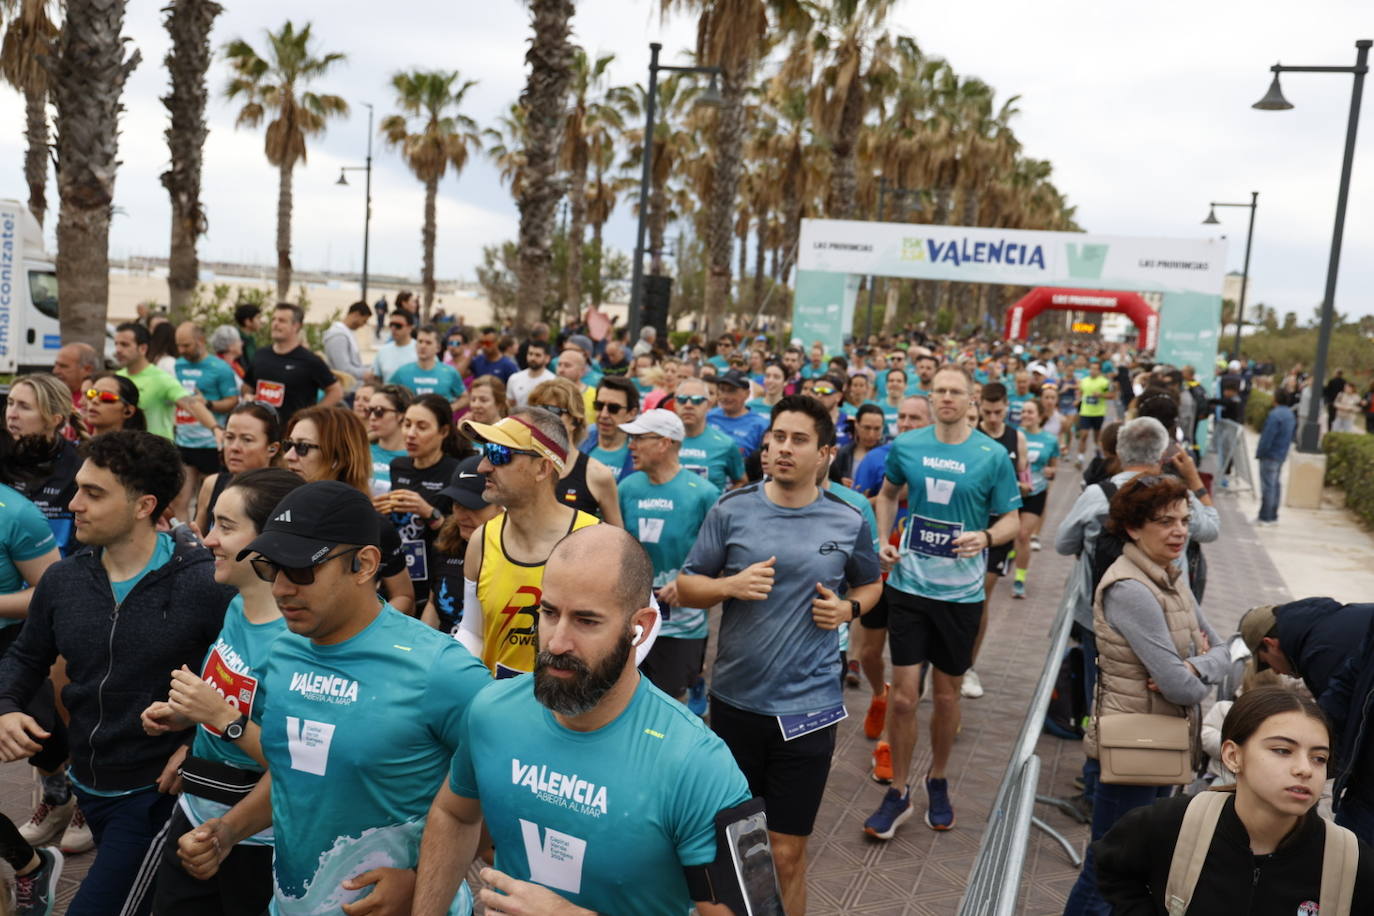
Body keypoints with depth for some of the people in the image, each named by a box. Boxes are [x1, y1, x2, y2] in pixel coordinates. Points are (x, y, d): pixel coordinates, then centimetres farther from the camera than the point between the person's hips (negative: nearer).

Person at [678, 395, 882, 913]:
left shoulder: (849, 522, -2)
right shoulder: (731, 511, -5)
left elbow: (870, 585, 15)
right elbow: (686, 586, 0)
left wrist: (848, 609, -6)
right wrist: (731, 585, -19)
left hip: (808, 706, -1)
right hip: (735, 700, 1)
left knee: (786, 853, 9)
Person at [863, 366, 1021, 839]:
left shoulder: (992, 455, -6)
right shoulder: (906, 445, -1)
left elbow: (1012, 519, -1)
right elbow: (887, 494, 17)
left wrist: (985, 538, -22)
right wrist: (883, 540, 2)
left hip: (961, 591, 0)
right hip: (909, 585, 1)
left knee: (947, 694, 13)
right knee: (903, 695, 0)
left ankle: (938, 781, 36)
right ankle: (898, 792, 18)